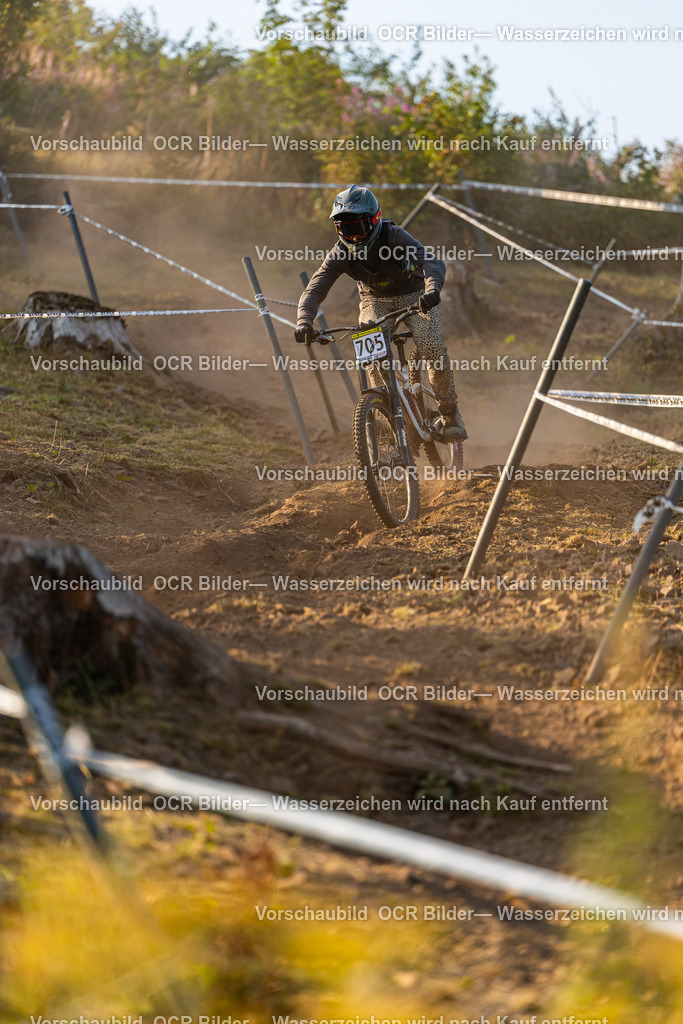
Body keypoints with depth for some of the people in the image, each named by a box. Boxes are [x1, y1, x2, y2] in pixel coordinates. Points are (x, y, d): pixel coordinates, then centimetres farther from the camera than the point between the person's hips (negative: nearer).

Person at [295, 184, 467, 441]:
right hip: (375, 300, 3)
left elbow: (433, 262, -42)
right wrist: (304, 321, -43)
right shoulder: (340, 253, -20)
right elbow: (314, 290, -23)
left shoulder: (394, 237, -30)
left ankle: (450, 412, -5)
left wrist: (433, 288, -65)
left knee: (431, 346, -25)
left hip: (412, 296, -3)